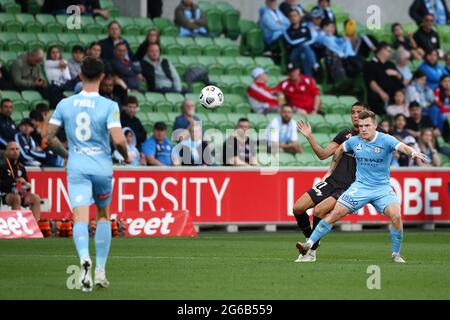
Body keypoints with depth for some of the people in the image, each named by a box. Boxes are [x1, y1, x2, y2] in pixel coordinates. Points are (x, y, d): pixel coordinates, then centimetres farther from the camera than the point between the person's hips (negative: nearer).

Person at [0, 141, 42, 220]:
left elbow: (26, 182, 24)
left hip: (19, 194, 6)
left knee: (36, 198, -16)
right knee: (16, 197, -36)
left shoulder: (21, 167, 15)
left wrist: (28, 185, -1)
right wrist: (15, 181, -21)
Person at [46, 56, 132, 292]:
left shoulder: (65, 104, 2)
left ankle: (84, 257, -39)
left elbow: (49, 137, 4)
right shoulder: (109, 106, -7)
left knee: (80, 218, -9)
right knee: (103, 216, 19)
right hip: (102, 167, 0)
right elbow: (118, 140, -16)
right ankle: (100, 270, 17)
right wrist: (126, 156, 5)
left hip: (76, 167, 0)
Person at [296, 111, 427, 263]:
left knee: (396, 215, -24)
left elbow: (402, 147, -32)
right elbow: (340, 150, 21)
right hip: (360, 186, 2)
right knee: (335, 213, -10)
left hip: (382, 187, -2)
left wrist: (413, 152, -54)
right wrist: (331, 171, 28)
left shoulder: (385, 140, -12)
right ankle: (309, 243, -5)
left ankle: (396, 254, -5)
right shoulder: (354, 141, 0)